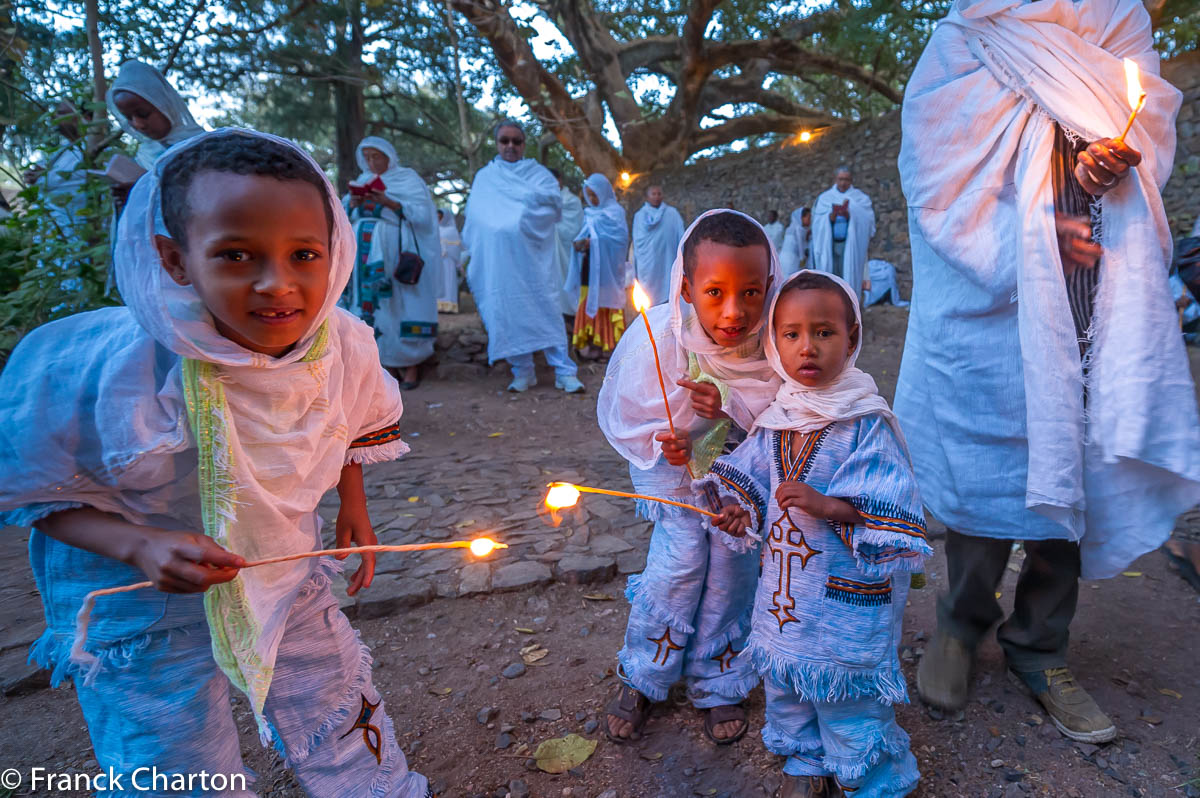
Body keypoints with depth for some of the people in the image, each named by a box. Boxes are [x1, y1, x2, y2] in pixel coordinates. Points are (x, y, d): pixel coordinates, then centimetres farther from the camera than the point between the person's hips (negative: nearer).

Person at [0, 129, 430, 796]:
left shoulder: (345, 345, -19)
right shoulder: (87, 368, -30)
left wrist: (354, 504, -1)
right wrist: (140, 546, -30)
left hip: (288, 581, 3)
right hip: (142, 611, -2)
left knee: (347, 728, 20)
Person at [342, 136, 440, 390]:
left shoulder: (408, 179, 5)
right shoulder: (362, 180, 20)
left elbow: (422, 214, -6)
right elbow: (343, 214, 16)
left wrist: (389, 203, -17)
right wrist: (353, 202, -6)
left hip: (395, 254, -5)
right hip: (365, 254, 5)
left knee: (399, 305, -9)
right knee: (368, 303, -3)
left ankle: (410, 365, -6)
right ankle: (377, 359, 0)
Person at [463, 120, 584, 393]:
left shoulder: (538, 173, 10)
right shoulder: (484, 177, 16)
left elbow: (554, 202, -5)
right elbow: (475, 217, 12)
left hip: (532, 255, -2)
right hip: (497, 258, 2)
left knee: (546, 310, -7)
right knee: (509, 313, -1)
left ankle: (564, 372, -5)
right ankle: (523, 372, 8)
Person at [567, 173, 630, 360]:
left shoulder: (615, 212, -4)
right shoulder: (589, 213, 16)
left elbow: (620, 238, -14)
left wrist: (593, 242, -19)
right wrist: (579, 243, -6)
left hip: (606, 269, -6)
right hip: (589, 267, 6)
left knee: (604, 303, -5)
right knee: (588, 305, 3)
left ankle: (603, 345, -2)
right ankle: (590, 342, 6)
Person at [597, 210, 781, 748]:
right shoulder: (656, 336, -26)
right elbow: (626, 413, -11)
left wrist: (733, 405, -35)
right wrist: (661, 443, -29)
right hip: (677, 467, -1)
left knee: (732, 567, -1)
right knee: (680, 557, -9)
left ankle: (717, 685, 26)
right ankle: (641, 678, 17)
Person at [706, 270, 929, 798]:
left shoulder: (868, 423, -17)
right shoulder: (775, 419, 0)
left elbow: (889, 507, -20)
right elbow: (750, 478, 10)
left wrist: (826, 505, -31)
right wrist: (739, 510, -8)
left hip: (848, 588, -6)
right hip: (783, 582, 6)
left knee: (849, 692, 9)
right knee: (784, 678, 21)